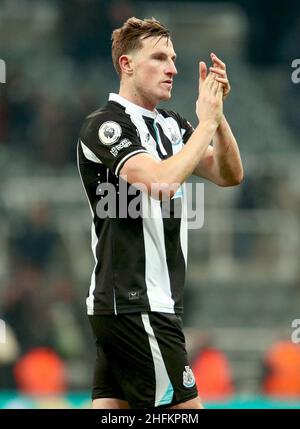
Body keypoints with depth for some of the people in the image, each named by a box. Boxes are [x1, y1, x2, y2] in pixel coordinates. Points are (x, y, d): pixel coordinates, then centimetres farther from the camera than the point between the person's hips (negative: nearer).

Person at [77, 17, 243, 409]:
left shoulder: (170, 125, 14)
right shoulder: (106, 125, -12)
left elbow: (229, 175, 10)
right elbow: (161, 182, -27)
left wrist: (217, 115, -4)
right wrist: (206, 123, -17)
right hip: (136, 306, -8)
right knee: (185, 410, -7)